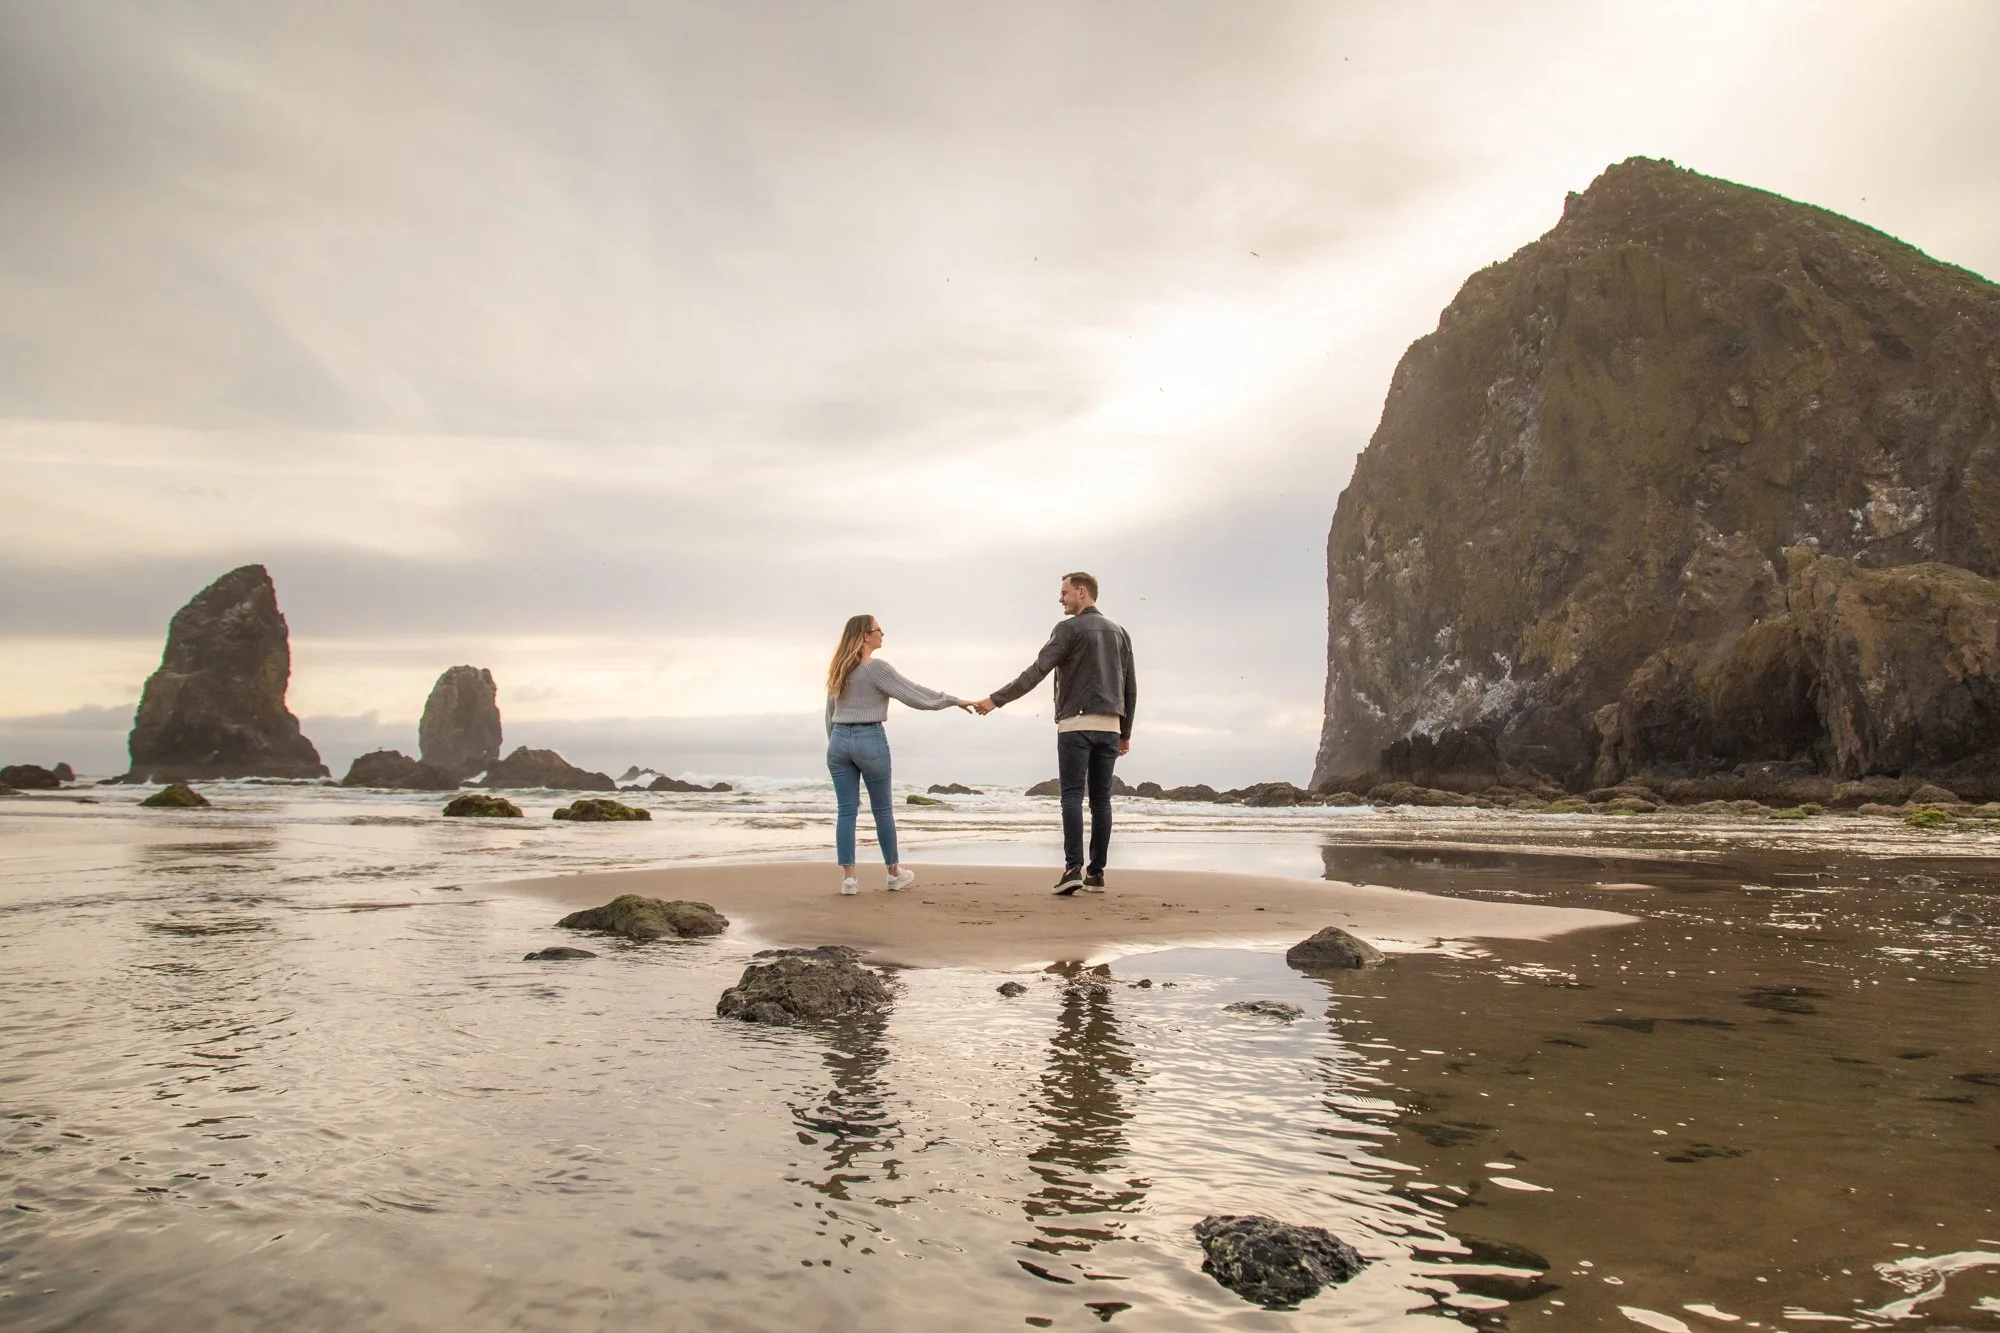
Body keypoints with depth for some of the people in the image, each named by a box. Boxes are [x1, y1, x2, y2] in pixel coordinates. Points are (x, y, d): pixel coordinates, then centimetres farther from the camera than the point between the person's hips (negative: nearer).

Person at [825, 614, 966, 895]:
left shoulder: (839, 669, 11)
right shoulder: (876, 667, -10)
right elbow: (913, 694, -10)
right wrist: (953, 700, -2)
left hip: (840, 740, 6)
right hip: (870, 740, -6)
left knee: (846, 811, 4)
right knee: (882, 809, 7)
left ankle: (848, 877, 2)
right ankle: (894, 873, 20)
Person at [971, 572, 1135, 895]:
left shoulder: (1069, 628, -3)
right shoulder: (1119, 633, 15)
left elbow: (1036, 672, -11)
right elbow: (1131, 687, 14)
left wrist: (995, 699, -9)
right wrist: (1125, 732, 21)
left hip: (1076, 724, -5)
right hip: (1109, 726, 5)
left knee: (1073, 796, -6)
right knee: (1101, 799, 6)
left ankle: (1074, 868, -15)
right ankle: (1096, 873, 6)